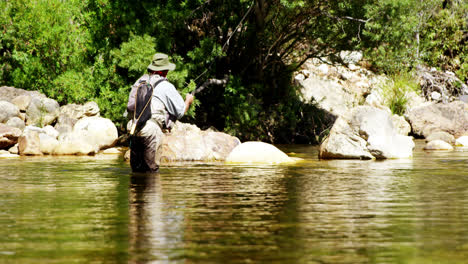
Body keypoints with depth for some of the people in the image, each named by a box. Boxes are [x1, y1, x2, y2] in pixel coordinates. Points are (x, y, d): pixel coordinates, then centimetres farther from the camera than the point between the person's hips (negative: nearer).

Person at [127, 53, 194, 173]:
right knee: (151, 169, -1)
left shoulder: (140, 81, 19)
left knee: (136, 169, 11)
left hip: (135, 127, 6)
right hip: (152, 129, -6)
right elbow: (180, 112, 7)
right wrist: (188, 101, 29)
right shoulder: (166, 86, 1)